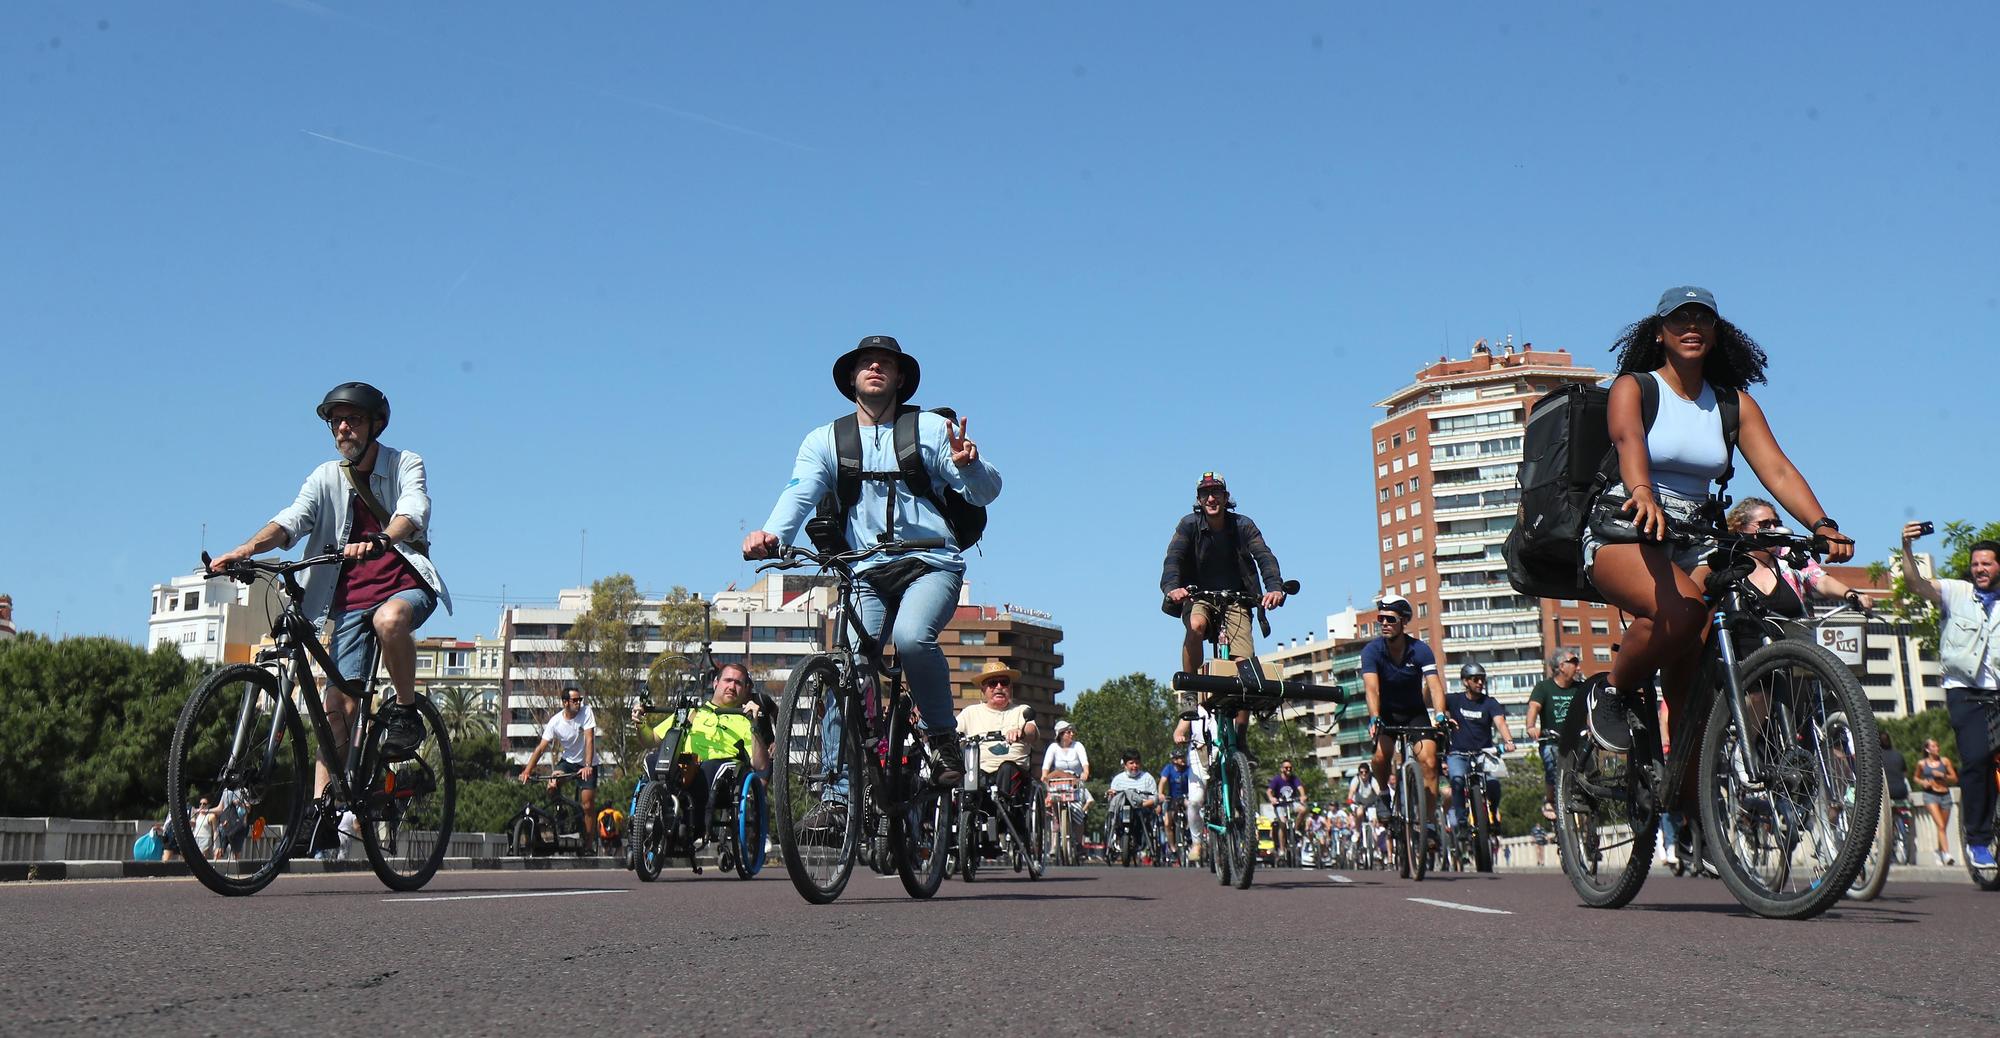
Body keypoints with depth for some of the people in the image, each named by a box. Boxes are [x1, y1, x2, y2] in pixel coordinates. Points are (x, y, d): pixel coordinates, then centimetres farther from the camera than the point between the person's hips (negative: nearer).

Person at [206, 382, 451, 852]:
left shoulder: (406, 464, -2)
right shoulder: (326, 478, 5)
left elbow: (413, 512, -22)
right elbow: (292, 520, -10)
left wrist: (378, 541, -44)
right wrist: (247, 548, -31)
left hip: (407, 583, -3)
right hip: (351, 596, 3)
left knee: (390, 619, -39)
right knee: (337, 703, -7)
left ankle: (407, 711, -16)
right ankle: (323, 810, -3)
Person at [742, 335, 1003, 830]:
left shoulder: (931, 428, 8)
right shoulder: (825, 441, 12)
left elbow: (986, 491, 3)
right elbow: (799, 493, -5)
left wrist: (969, 464, -22)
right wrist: (772, 533, -27)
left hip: (931, 566, -2)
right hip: (866, 573, 2)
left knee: (912, 637, -31)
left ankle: (942, 735, -9)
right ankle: (837, 795, -3)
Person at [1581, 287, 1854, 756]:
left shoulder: (1733, 404, 11)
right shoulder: (1633, 388, -1)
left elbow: (1777, 469, -2)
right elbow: (1628, 440, -23)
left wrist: (1822, 525, -20)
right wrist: (1641, 494, -45)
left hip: (1692, 543, 4)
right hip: (1624, 532, -4)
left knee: (1692, 682, -7)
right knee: (1682, 609, -34)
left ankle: (1689, 790, 3)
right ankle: (1612, 694, -9)